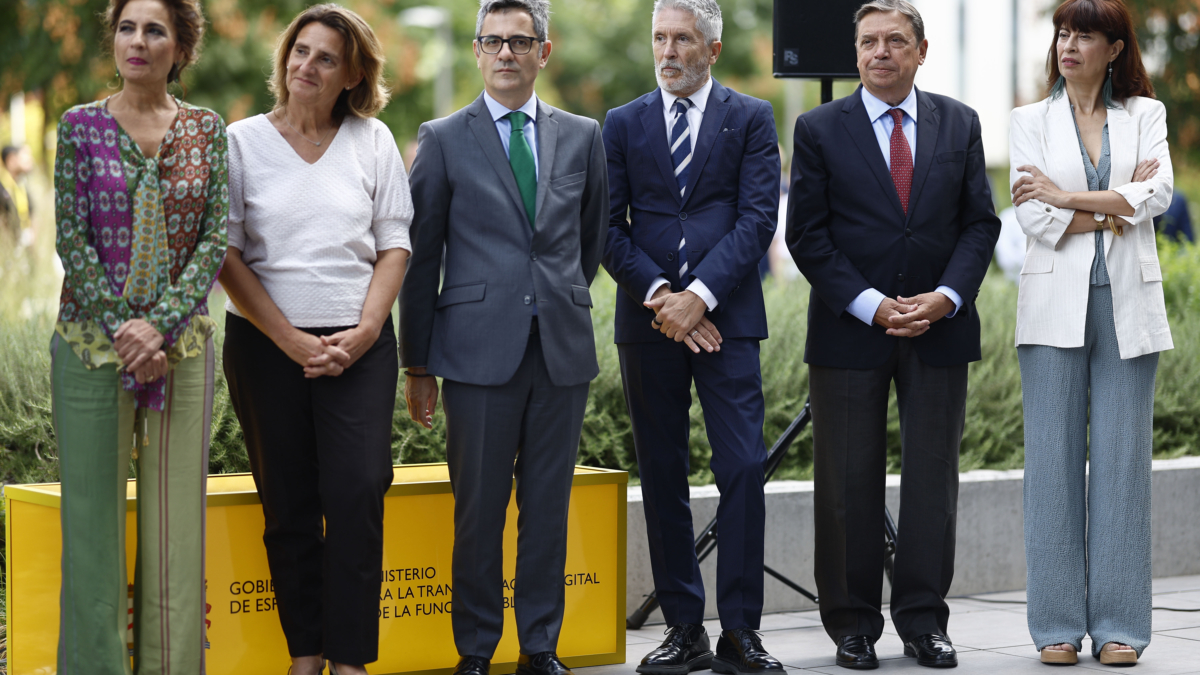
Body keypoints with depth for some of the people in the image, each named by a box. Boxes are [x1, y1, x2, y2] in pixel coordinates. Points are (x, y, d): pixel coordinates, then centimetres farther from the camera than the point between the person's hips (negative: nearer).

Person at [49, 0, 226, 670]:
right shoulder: (82, 126, 1)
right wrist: (122, 330, -13)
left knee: (176, 514, 3)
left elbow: (217, 238, -2)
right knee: (92, 509, 0)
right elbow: (73, 240, -4)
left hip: (182, 339, 1)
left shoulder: (207, 130, 5)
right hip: (92, 340, -1)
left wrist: (160, 325, -13)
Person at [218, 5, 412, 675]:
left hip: (360, 344, 0)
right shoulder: (243, 141, 4)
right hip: (267, 342, 0)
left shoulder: (373, 140, 8)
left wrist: (364, 332, -7)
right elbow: (226, 255, 0)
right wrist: (289, 339, -7)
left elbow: (395, 244, 6)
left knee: (358, 493, -11)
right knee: (289, 505, 3)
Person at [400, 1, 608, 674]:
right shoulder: (445, 139, 4)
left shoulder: (583, 137, 10)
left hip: (562, 347, 2)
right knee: (479, 509, 0)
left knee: (549, 506, 6)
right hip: (481, 348, -2)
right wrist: (418, 363, 2)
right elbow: (421, 256, 4)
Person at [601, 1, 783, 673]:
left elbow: (758, 219, -4)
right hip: (648, 320, 2)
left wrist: (699, 296, -13)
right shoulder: (624, 124, 12)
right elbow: (611, 227, 5)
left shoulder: (751, 119, 6)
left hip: (726, 320, -2)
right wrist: (659, 295, -10)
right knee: (663, 478, 4)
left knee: (743, 470, -8)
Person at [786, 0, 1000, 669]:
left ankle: (923, 619, 13)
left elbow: (981, 222, 6)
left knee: (934, 478, 4)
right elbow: (808, 234, -3)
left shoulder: (960, 124, 8)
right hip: (851, 333, -2)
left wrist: (946, 297, -10)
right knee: (850, 483, 0)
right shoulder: (820, 129, 1)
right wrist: (871, 306, -13)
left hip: (941, 329, 2)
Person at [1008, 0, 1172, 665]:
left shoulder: (1145, 115, 10)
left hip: (1127, 304, 0)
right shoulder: (1031, 120, 8)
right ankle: (1059, 625, 3)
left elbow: (1158, 192, -7)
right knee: (1054, 459, -2)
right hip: (1056, 304, 0)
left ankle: (1117, 625, 4)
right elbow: (1033, 215, -3)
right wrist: (1116, 207, -7)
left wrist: (1069, 198, -10)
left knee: (1122, 460, 0)